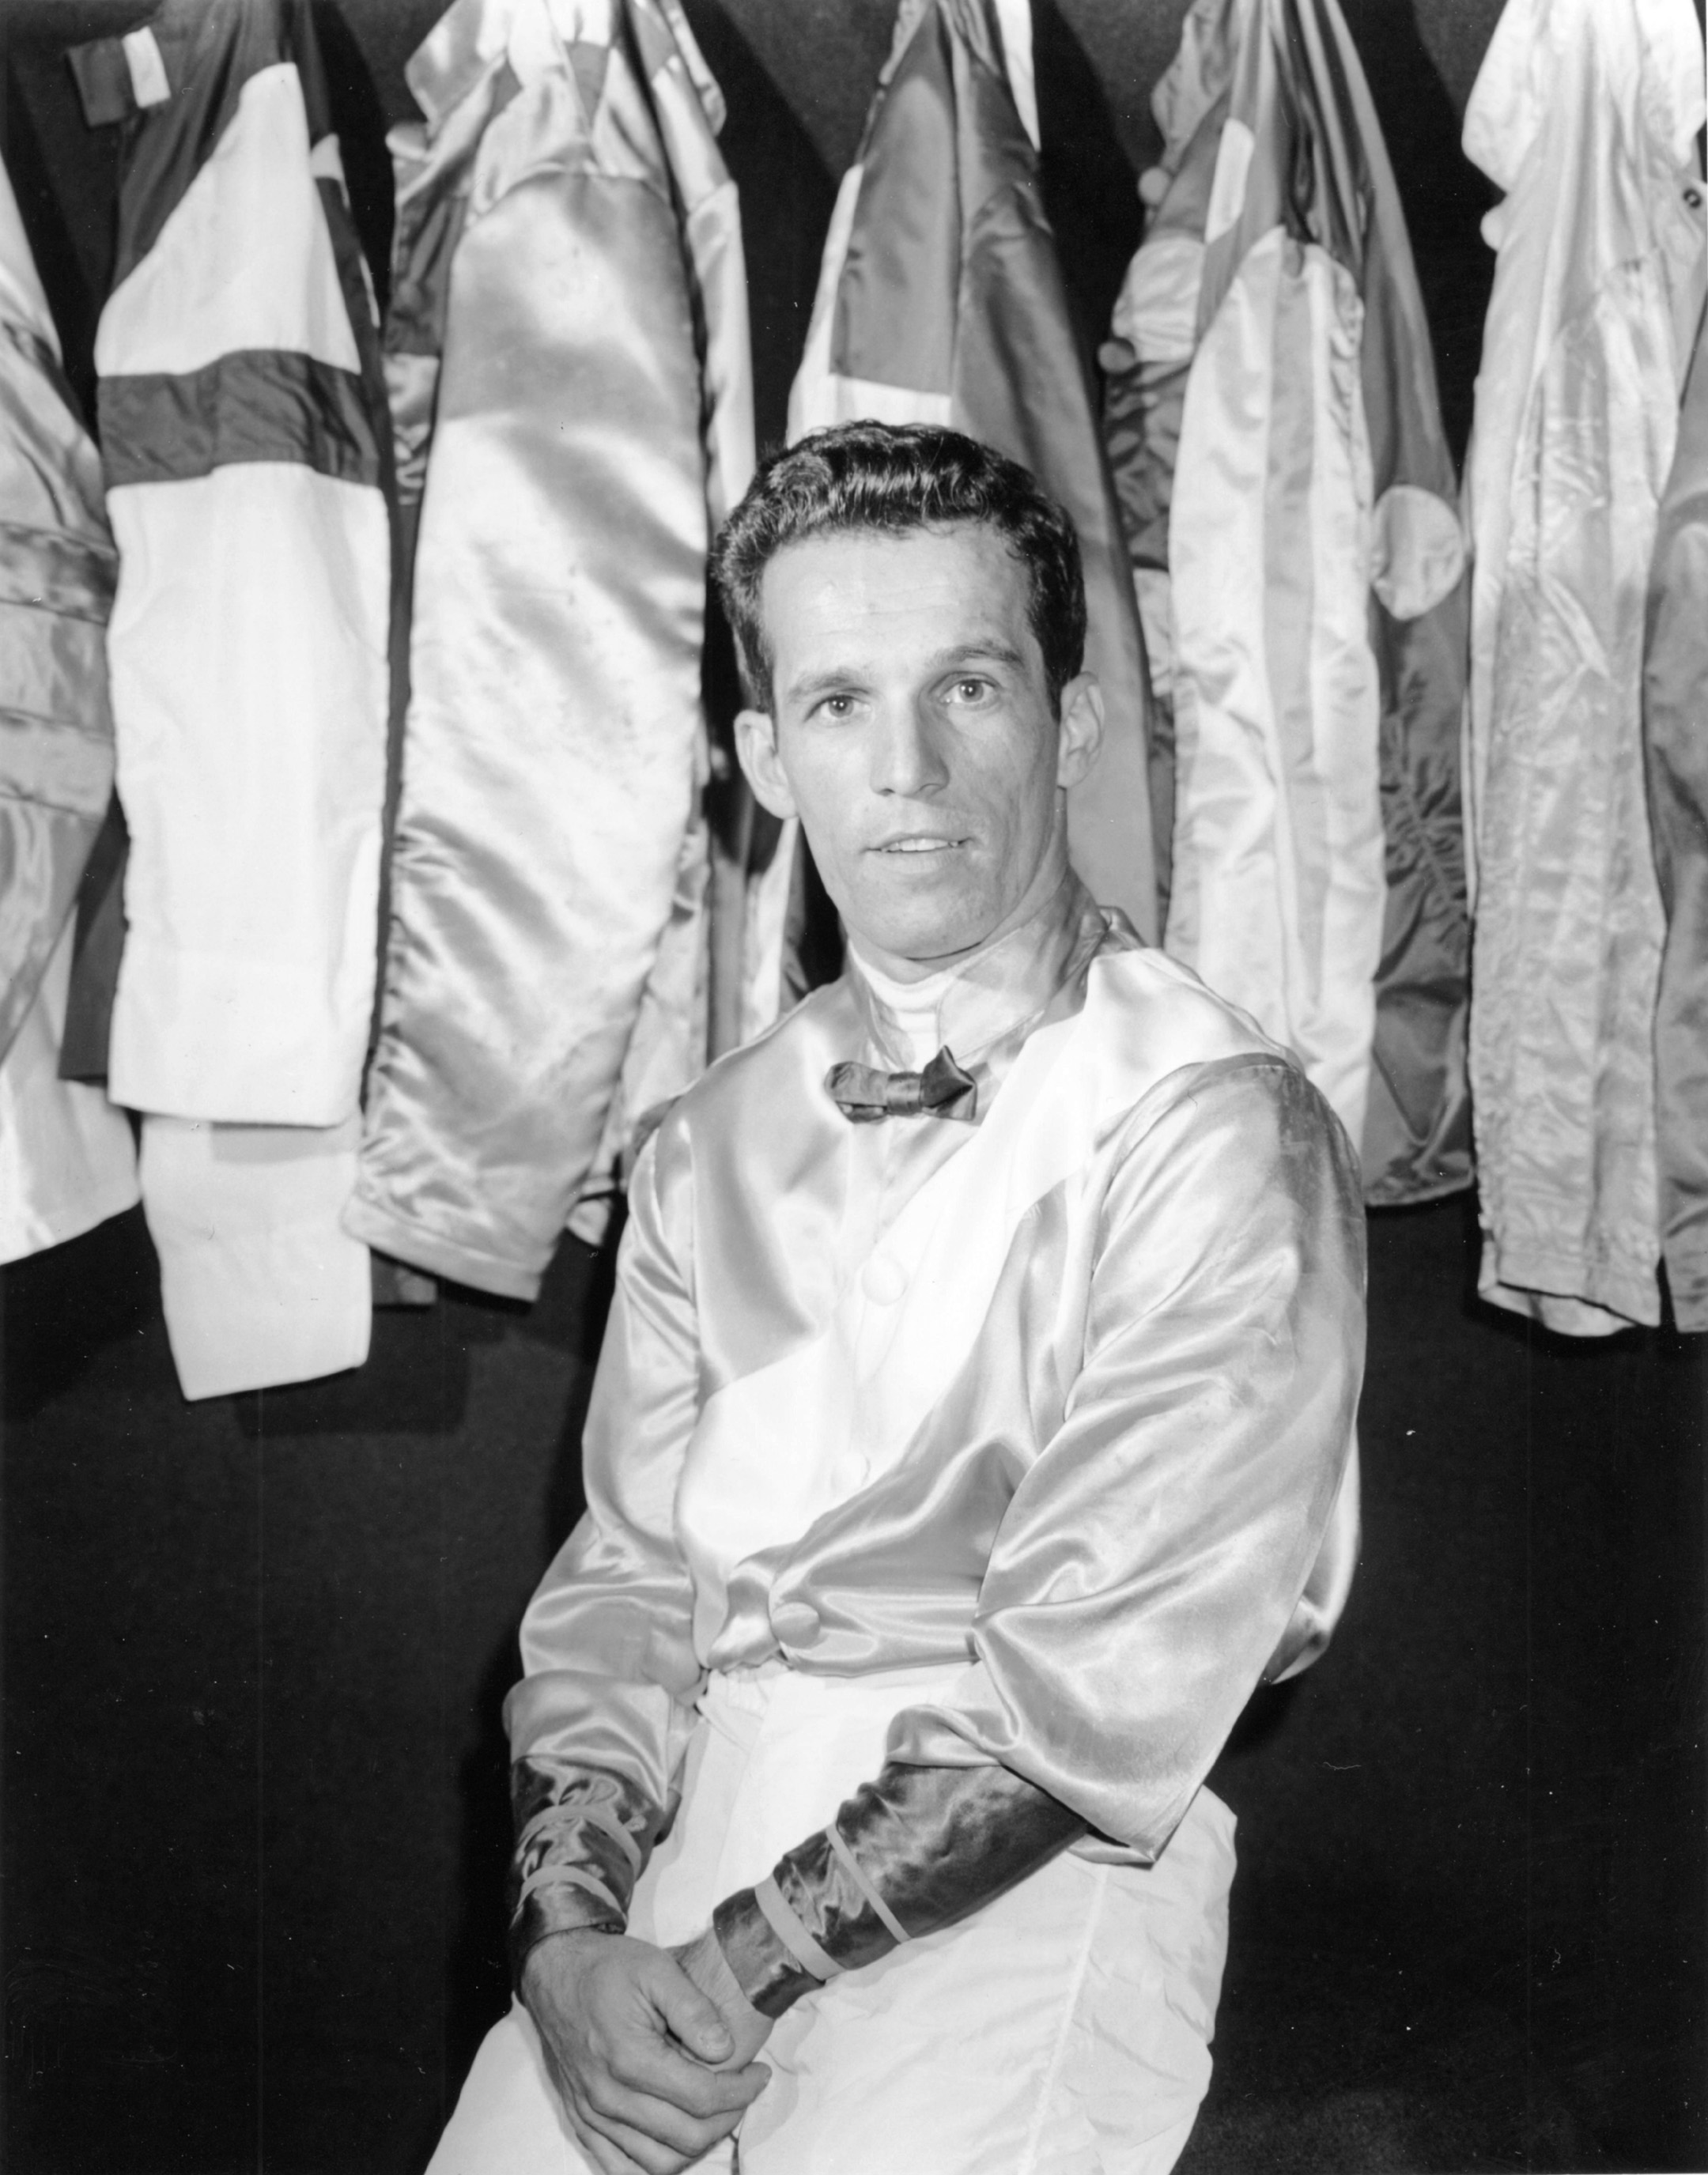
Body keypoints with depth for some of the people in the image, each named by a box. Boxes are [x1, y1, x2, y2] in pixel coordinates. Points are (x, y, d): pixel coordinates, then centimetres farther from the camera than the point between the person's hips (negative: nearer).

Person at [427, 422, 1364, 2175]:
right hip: (698, 1847, 5)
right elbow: (626, 1574, 8)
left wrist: (740, 1967, -13)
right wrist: (569, 1937, -7)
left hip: (1029, 1880, -4)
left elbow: (1091, 1700, -12)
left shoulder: (1219, 1138, -9)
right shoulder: (711, 1147, 11)